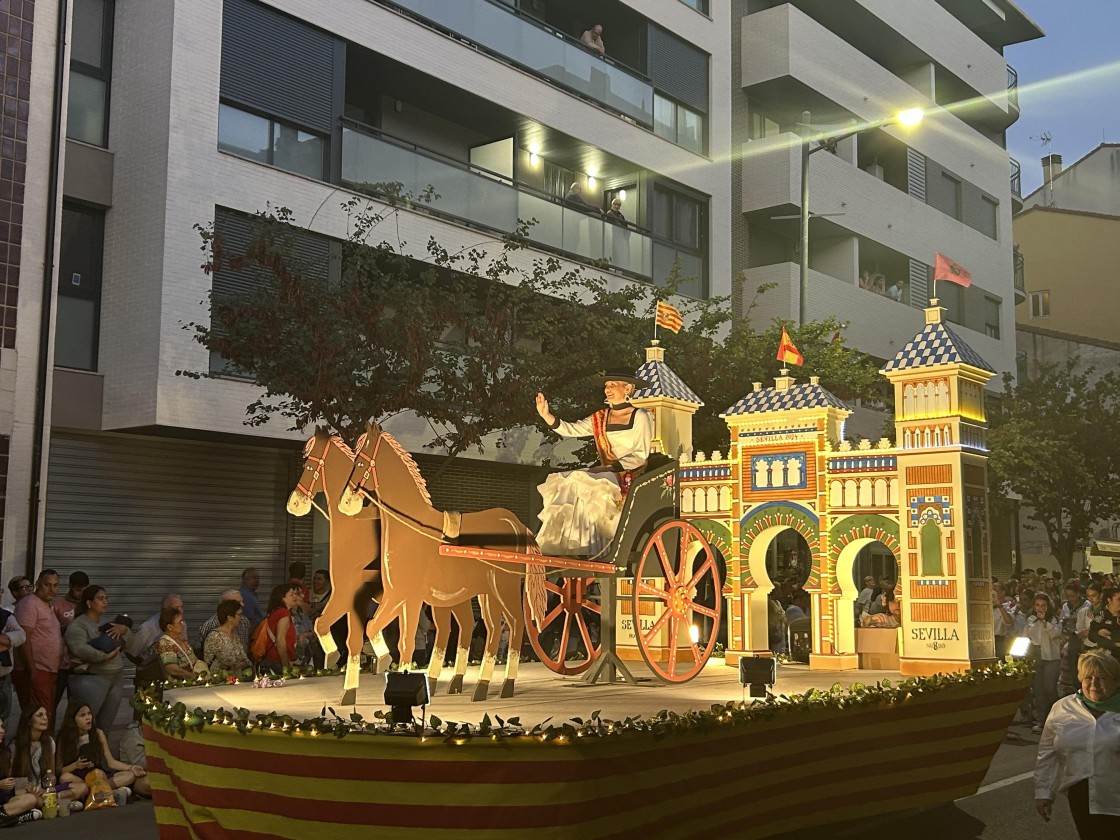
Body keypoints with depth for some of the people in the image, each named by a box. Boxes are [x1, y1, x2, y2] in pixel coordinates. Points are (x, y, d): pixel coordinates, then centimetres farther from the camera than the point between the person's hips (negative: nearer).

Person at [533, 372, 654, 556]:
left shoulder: (639, 417, 1)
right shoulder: (600, 419, 16)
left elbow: (641, 455, -6)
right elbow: (570, 430, 6)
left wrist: (612, 466, -16)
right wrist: (546, 415, -8)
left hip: (631, 475, -5)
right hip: (607, 474, 5)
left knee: (579, 484, -27)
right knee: (566, 484, -19)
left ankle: (582, 549, -23)